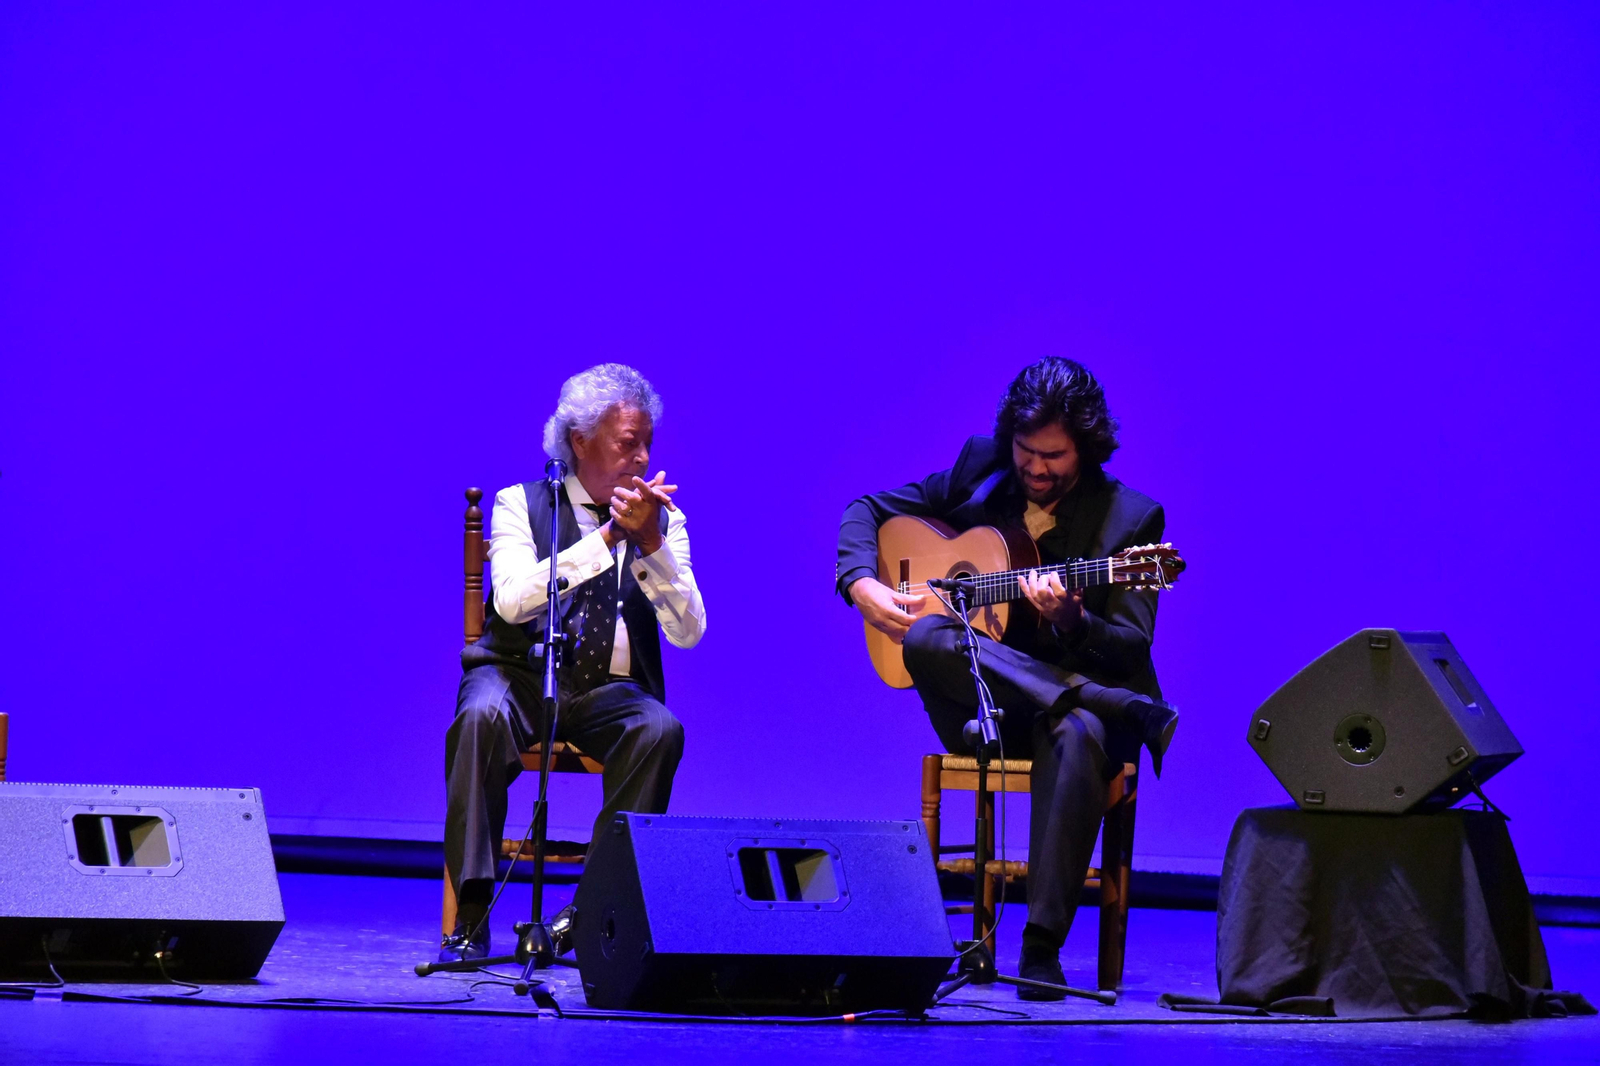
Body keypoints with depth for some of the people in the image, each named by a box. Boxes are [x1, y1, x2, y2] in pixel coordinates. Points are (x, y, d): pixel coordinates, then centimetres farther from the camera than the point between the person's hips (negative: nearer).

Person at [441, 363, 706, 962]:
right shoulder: (521, 504, 1)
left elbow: (688, 632, -4)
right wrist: (608, 536, -20)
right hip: (522, 676, -2)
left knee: (659, 729, -31)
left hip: (613, 691, 2)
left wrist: (650, 543, -18)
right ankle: (471, 918, -30)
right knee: (482, 715, -35)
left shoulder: (662, 520, 8)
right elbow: (512, 600, -18)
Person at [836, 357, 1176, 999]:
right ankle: (1132, 713, -35)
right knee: (924, 638, -33)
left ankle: (1042, 946, -38)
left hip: (1074, 697, -2)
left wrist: (1071, 621, -28)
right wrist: (862, 586, -3)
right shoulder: (978, 472, 8)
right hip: (978, 707, 3)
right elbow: (868, 511, 17)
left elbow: (1133, 649, -7)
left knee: (1079, 735, -40)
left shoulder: (1130, 518, -1)